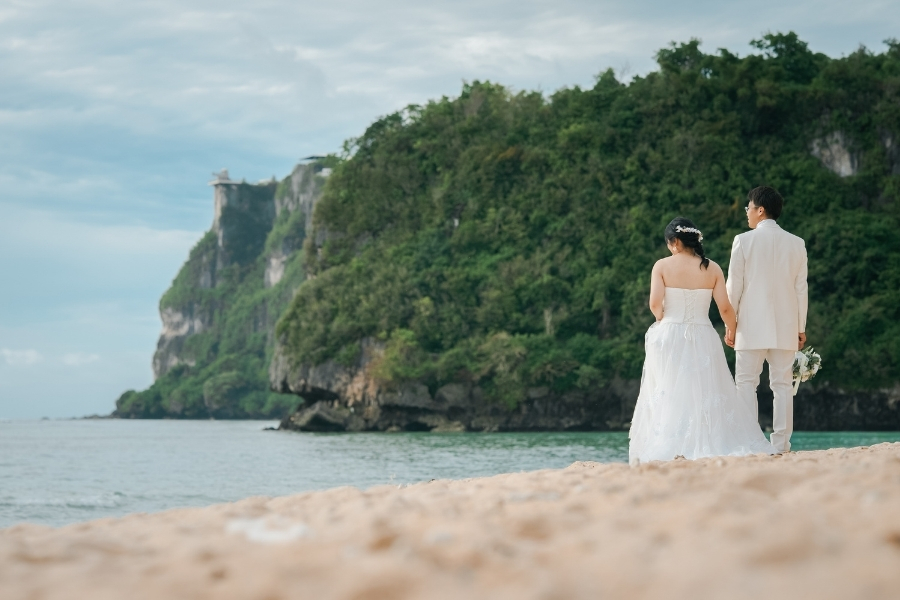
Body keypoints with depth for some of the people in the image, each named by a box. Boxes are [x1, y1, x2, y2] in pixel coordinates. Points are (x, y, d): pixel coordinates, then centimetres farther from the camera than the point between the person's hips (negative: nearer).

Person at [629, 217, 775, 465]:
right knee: (705, 394, 8)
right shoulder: (712, 268, 1)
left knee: (666, 395, 4)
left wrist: (663, 320, 7)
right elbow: (725, 308, -4)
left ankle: (666, 450, -1)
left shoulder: (662, 266, -4)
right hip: (702, 339, 1)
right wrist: (733, 332, 13)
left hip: (668, 337, -1)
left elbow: (655, 303, -14)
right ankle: (713, 444, 2)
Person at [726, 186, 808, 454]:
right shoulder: (796, 243, 5)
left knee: (746, 383, 2)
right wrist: (801, 327, 11)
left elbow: (734, 285, -4)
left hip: (752, 326, -3)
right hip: (785, 326, 3)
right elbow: (801, 288, 5)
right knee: (782, 384, 6)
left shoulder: (744, 241, -5)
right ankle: (781, 444, 3)